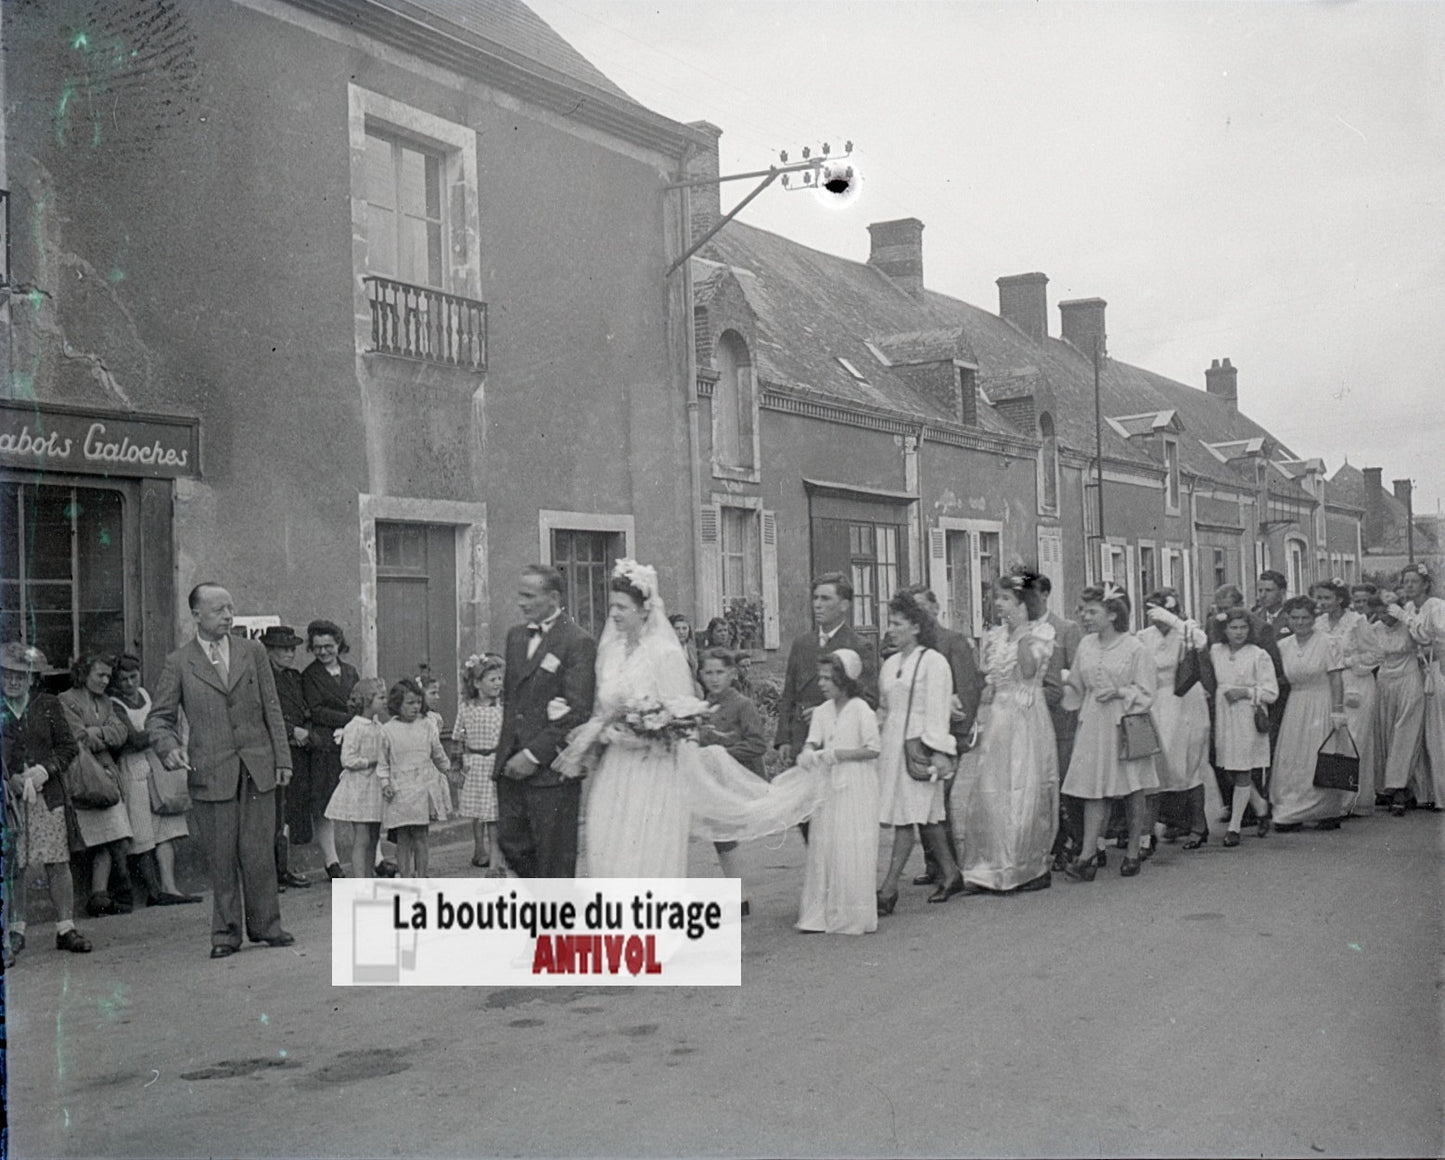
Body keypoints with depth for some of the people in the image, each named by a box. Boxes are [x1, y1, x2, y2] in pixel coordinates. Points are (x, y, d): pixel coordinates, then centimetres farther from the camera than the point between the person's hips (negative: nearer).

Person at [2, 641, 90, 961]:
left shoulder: (48, 706, 6)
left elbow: (69, 747, 6)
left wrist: (45, 769, -9)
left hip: (47, 795, 1)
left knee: (58, 862, -1)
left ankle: (65, 928, 5)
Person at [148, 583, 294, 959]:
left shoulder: (253, 652, 9)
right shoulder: (177, 663, 3)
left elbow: (272, 708, 10)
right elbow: (159, 718, 5)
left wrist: (282, 758, 5)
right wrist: (170, 747, -15)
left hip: (258, 768, 2)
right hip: (210, 772, -1)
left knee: (259, 852, 3)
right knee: (220, 857, 3)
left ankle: (264, 926, 15)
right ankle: (226, 933, 14)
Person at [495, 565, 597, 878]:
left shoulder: (577, 643, -10)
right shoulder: (516, 636, 14)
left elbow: (578, 711, -15)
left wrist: (534, 755, -16)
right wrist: (508, 751, 4)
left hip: (552, 768, -7)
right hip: (511, 766, 7)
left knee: (553, 855, 1)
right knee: (510, 841, 8)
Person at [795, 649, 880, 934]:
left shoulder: (861, 710, -9)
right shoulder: (822, 711, 9)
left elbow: (873, 750, -11)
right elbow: (812, 742, 3)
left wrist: (836, 754, -17)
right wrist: (808, 754, -20)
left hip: (856, 788, -6)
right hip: (828, 787, 6)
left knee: (852, 851, -2)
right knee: (822, 849, 5)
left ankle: (852, 917, 6)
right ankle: (821, 915, 12)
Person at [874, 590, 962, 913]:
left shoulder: (933, 662, -6)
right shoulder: (890, 664, 16)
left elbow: (936, 711, -11)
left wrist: (937, 751, -15)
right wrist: (877, 746, 16)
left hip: (919, 745, -7)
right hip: (892, 745, 7)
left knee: (907, 816, -8)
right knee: (926, 816, 12)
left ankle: (889, 888, -10)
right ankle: (950, 874, 23)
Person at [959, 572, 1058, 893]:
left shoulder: (1041, 632, -4)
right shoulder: (994, 636, 13)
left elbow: (1029, 670, -20)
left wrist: (1022, 631, -21)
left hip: (1028, 721, -5)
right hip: (998, 720, 5)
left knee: (1028, 794, -1)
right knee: (989, 794, 2)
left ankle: (1036, 869, 9)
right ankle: (990, 870, 8)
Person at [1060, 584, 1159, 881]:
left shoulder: (1135, 649, -7)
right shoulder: (1085, 645, 7)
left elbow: (1146, 694, -5)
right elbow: (1077, 686, 19)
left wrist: (1120, 692, -18)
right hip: (1093, 724, 4)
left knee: (1133, 791, 5)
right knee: (1093, 789, -3)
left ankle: (1133, 853, 17)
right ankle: (1088, 856, -6)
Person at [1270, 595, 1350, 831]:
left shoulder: (1327, 643, -7)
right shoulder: (1283, 646, 5)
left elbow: (1336, 680, -8)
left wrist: (1337, 712, -13)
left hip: (1322, 705, -4)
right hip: (1294, 707, 4)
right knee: (1290, 760, 2)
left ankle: (1329, 813, 8)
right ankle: (1291, 814, 9)